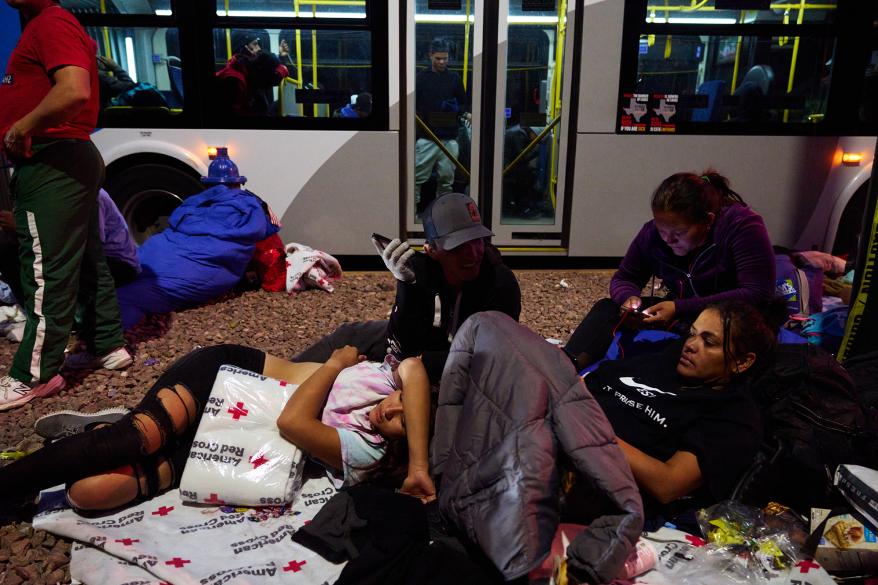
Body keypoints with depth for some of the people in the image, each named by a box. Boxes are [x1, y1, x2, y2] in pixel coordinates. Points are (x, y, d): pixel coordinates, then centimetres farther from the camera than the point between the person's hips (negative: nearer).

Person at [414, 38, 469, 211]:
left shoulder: (455, 78, 10)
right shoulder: (421, 77, 4)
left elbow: (465, 105, 15)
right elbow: (411, 105, 8)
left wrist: (456, 109, -5)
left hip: (449, 138, 2)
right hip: (425, 138, -2)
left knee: (447, 178, 6)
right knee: (417, 177, -5)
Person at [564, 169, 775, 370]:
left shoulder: (743, 225, -19)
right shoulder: (653, 231, -6)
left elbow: (758, 294, -26)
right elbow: (623, 278, 6)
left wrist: (680, 309, -31)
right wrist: (629, 297, -20)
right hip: (681, 316, 5)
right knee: (607, 309, -11)